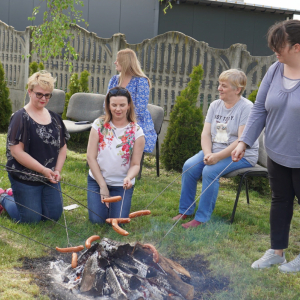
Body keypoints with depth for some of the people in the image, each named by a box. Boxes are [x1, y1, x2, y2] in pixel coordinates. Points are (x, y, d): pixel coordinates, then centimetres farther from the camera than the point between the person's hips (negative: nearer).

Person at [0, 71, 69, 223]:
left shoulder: (54, 118, 7)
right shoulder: (20, 117, -13)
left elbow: (62, 146, 11)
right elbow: (16, 151, -19)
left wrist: (57, 170, -5)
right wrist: (43, 170, -20)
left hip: (50, 178, 6)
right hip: (25, 179, -6)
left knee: (54, 215, 8)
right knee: (31, 219, -2)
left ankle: (16, 195, 30)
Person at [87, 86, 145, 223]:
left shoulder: (136, 131, -8)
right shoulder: (99, 124, -7)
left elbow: (135, 164, -6)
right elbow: (91, 157, -6)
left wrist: (129, 178, -30)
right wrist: (102, 186, -9)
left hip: (121, 184, 0)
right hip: (97, 180, 1)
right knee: (97, 220, -9)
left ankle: (114, 201, 24)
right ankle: (104, 198, 25)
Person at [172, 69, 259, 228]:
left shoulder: (246, 107, -12)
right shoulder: (215, 105, 9)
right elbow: (206, 133, 4)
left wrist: (218, 157, -25)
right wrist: (208, 154, -15)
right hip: (214, 150, 6)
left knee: (210, 171, -29)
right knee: (189, 166, -17)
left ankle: (202, 218, -20)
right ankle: (185, 211, -4)